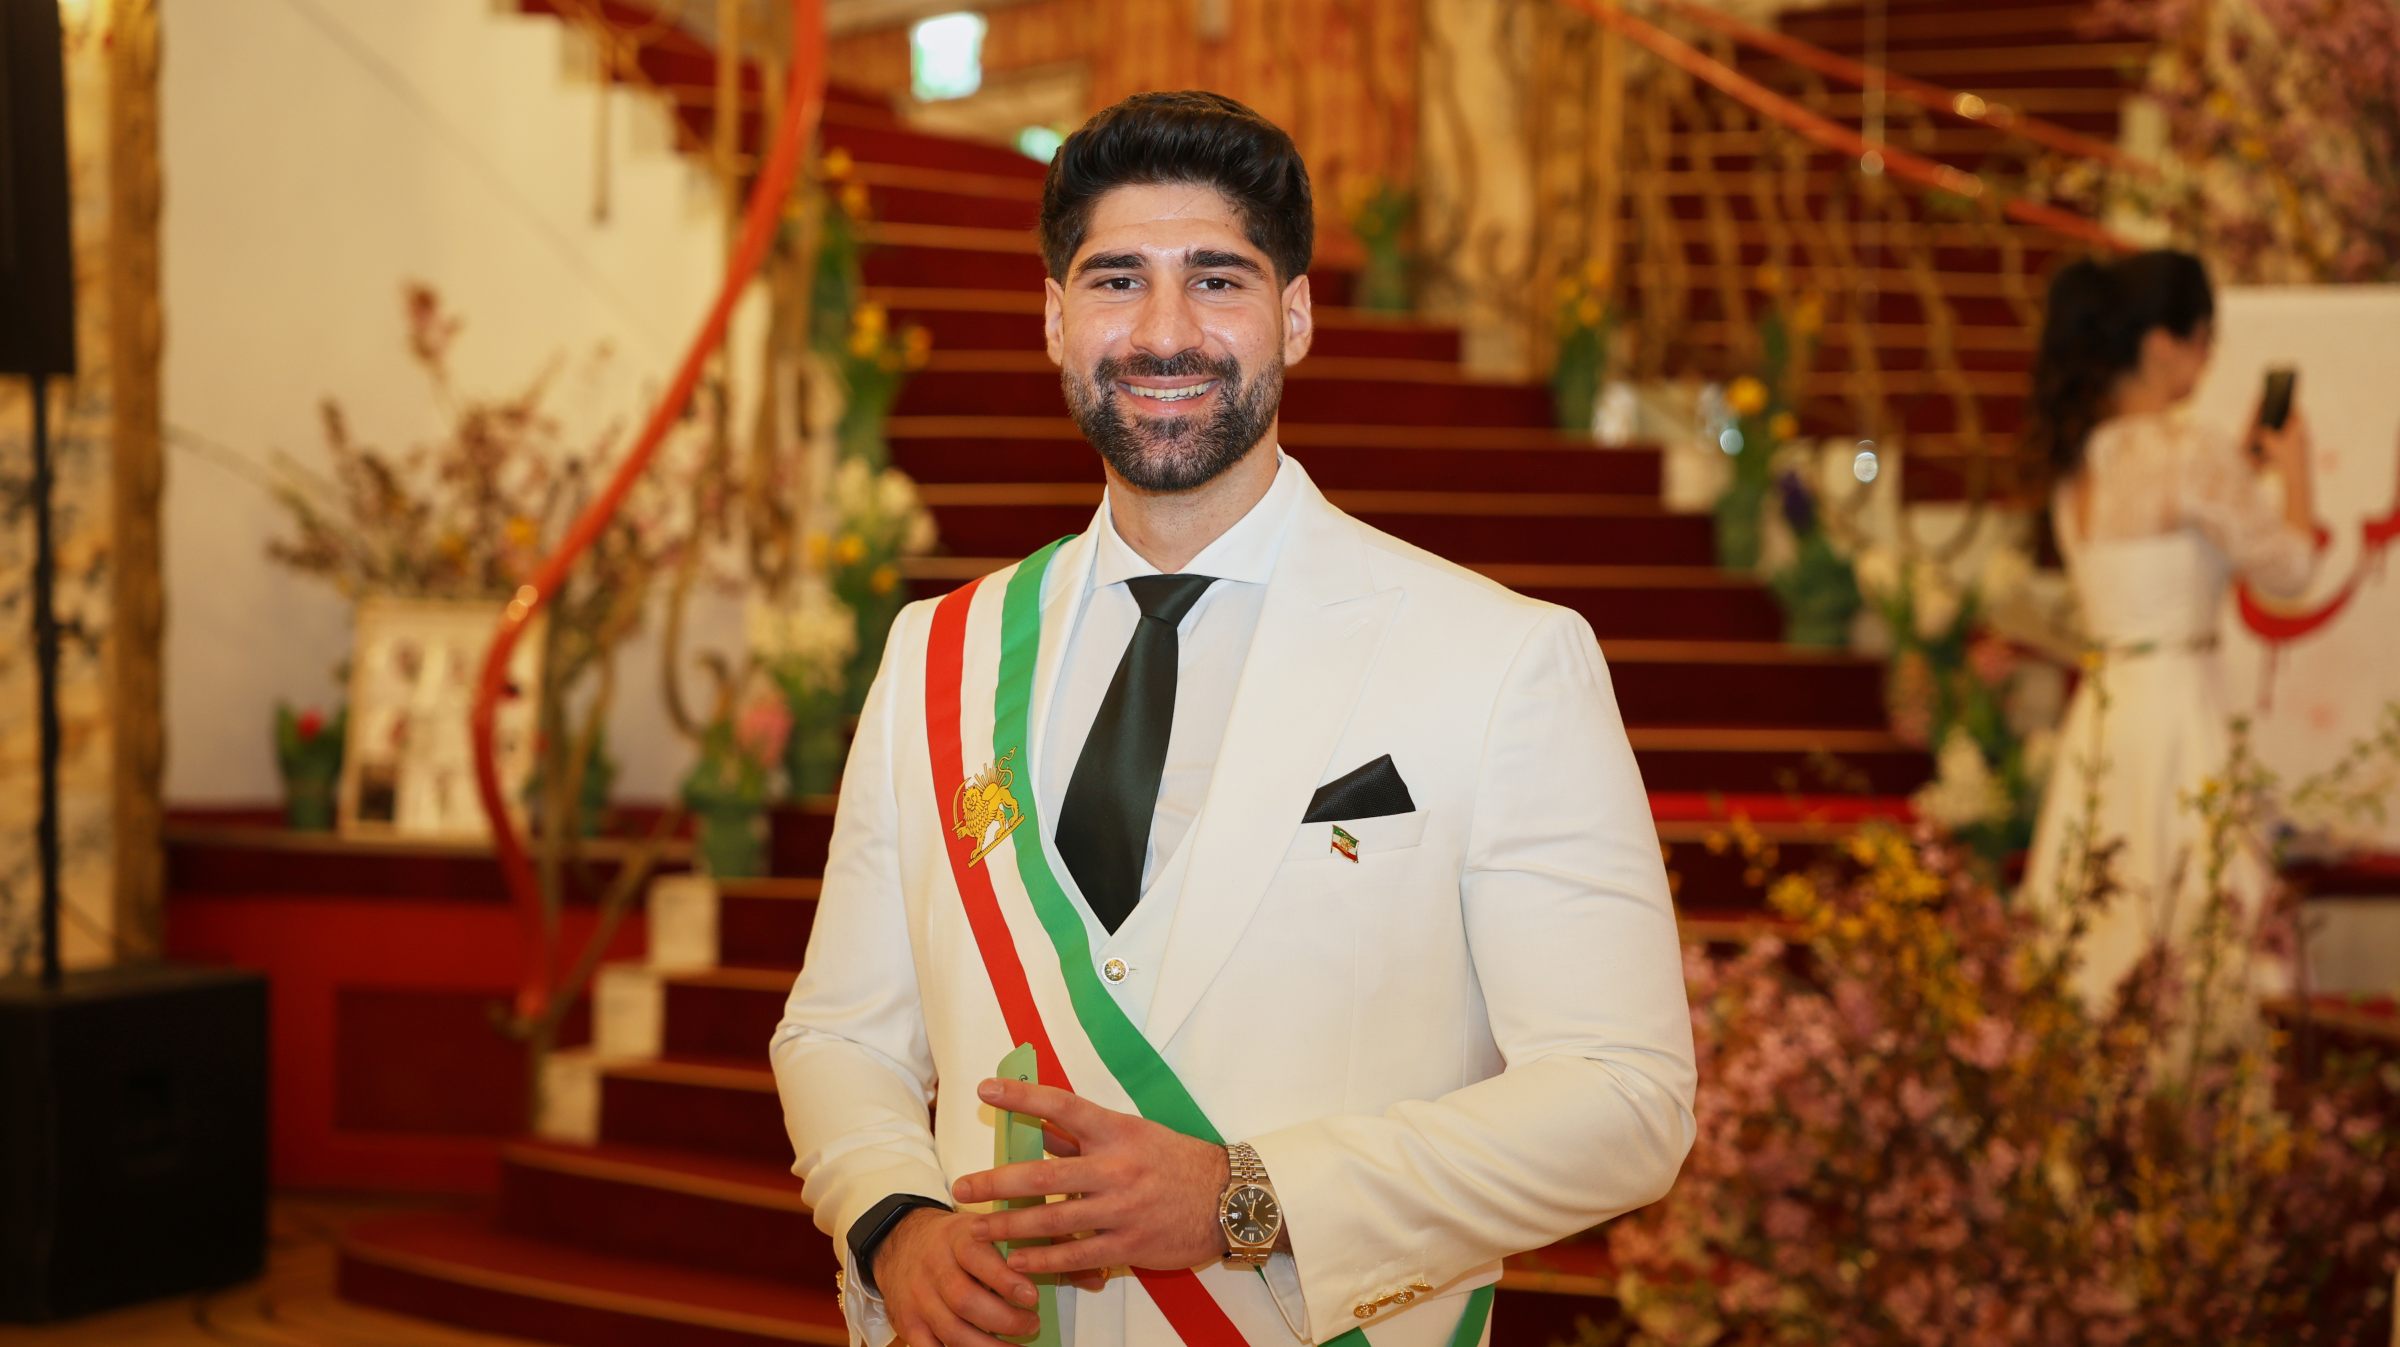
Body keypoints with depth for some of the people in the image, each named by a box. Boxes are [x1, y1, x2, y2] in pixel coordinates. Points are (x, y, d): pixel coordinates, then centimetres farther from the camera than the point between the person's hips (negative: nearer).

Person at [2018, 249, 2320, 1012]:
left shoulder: (2079, 455, 9)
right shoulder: (2192, 451, -13)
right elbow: (2288, 570, -6)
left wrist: (2244, 469, 21)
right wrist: (2294, 474, 10)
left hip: (2100, 704, 8)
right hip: (2175, 699, -8)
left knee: (2095, 934, 10)